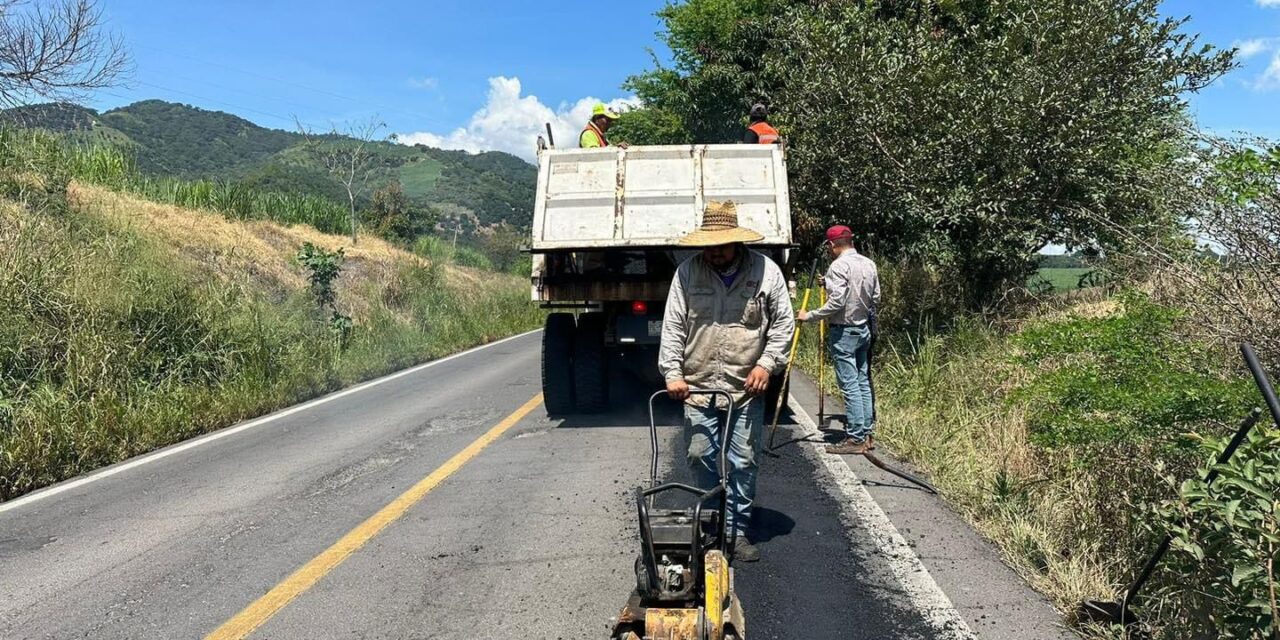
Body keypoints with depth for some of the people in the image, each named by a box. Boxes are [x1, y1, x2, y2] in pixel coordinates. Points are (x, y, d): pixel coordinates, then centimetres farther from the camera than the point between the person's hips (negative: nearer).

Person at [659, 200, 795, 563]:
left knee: (743, 463, 5)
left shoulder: (766, 271, -2)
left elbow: (783, 324, 3)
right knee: (701, 458, 8)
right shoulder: (688, 272, 1)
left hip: (746, 388, -1)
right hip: (698, 386, 1)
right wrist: (672, 373, -6)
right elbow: (673, 326, 2)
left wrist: (766, 363, -8)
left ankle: (737, 531, 19)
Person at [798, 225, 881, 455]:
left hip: (843, 332, -8)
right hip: (864, 329, 8)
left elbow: (836, 302, -22)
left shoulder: (838, 266, -16)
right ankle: (867, 432, 20)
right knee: (863, 381, 13)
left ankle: (856, 438, -1)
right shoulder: (869, 264, 8)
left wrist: (809, 316, -14)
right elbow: (875, 298, 14)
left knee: (850, 385, -5)